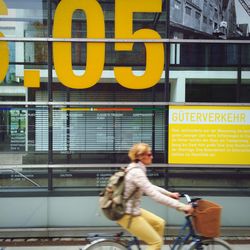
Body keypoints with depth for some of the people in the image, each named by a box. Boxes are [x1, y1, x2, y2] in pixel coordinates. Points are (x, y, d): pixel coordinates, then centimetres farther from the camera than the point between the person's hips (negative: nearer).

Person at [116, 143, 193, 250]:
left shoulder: (136, 169, 7)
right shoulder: (136, 172, -24)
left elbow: (150, 187, 21)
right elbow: (154, 195, -30)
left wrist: (170, 194, 20)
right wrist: (181, 206, -29)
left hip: (132, 209, 10)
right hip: (127, 214, -10)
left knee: (159, 223, 17)